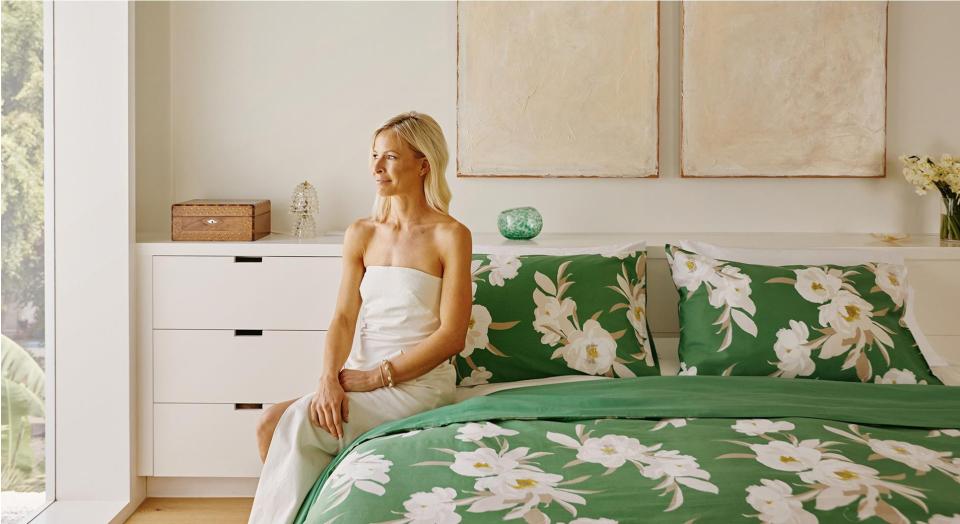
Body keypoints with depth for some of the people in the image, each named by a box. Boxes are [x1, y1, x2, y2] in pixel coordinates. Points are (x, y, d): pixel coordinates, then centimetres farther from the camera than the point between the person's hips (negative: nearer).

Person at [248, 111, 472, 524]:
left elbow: (451, 335, -10)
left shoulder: (450, 236, -6)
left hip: (420, 382, -5)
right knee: (270, 423, -18)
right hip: (362, 378, 5)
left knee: (301, 421, -23)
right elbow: (343, 318, 2)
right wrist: (330, 378, -17)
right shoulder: (361, 234, 10)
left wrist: (376, 375, -14)